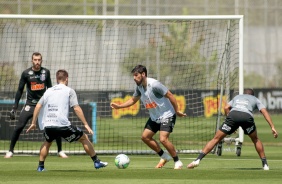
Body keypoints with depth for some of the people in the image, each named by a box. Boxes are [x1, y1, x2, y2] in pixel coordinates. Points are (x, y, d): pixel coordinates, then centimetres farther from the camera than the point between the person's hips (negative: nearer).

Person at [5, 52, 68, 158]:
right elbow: (20, 90, -1)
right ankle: (10, 151, 2)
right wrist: (15, 107, -4)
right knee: (19, 126, -12)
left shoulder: (46, 72, 0)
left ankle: (60, 151, 9)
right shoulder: (26, 73, -6)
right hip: (30, 104, -2)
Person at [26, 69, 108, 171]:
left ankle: (40, 166, 23)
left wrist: (33, 123, 21)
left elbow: (38, 106, 14)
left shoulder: (48, 91, 18)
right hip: (63, 125, -4)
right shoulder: (69, 91, 4)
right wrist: (86, 124, -4)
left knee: (47, 142, 34)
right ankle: (96, 162, 13)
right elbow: (76, 109, -5)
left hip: (48, 125, 4)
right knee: (84, 138, 13)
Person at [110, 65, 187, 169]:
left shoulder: (154, 84, -24)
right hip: (154, 117, 9)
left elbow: (170, 96, -21)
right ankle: (164, 157, 20)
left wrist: (177, 111, -18)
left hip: (167, 115, -9)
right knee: (145, 137, 5)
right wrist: (118, 106, 6)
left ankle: (177, 162, -7)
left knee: (163, 139, -22)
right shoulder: (139, 87, 0)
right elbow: (133, 100, 17)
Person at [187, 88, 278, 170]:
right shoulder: (255, 99, 34)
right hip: (247, 116, -1)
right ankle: (265, 164, 22)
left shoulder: (237, 97, 39)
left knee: (216, 139, 5)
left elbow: (226, 108, 22)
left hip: (233, 114, 1)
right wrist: (272, 127, 12)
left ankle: (197, 160, -5)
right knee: (255, 139, 25)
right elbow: (264, 112, 18)